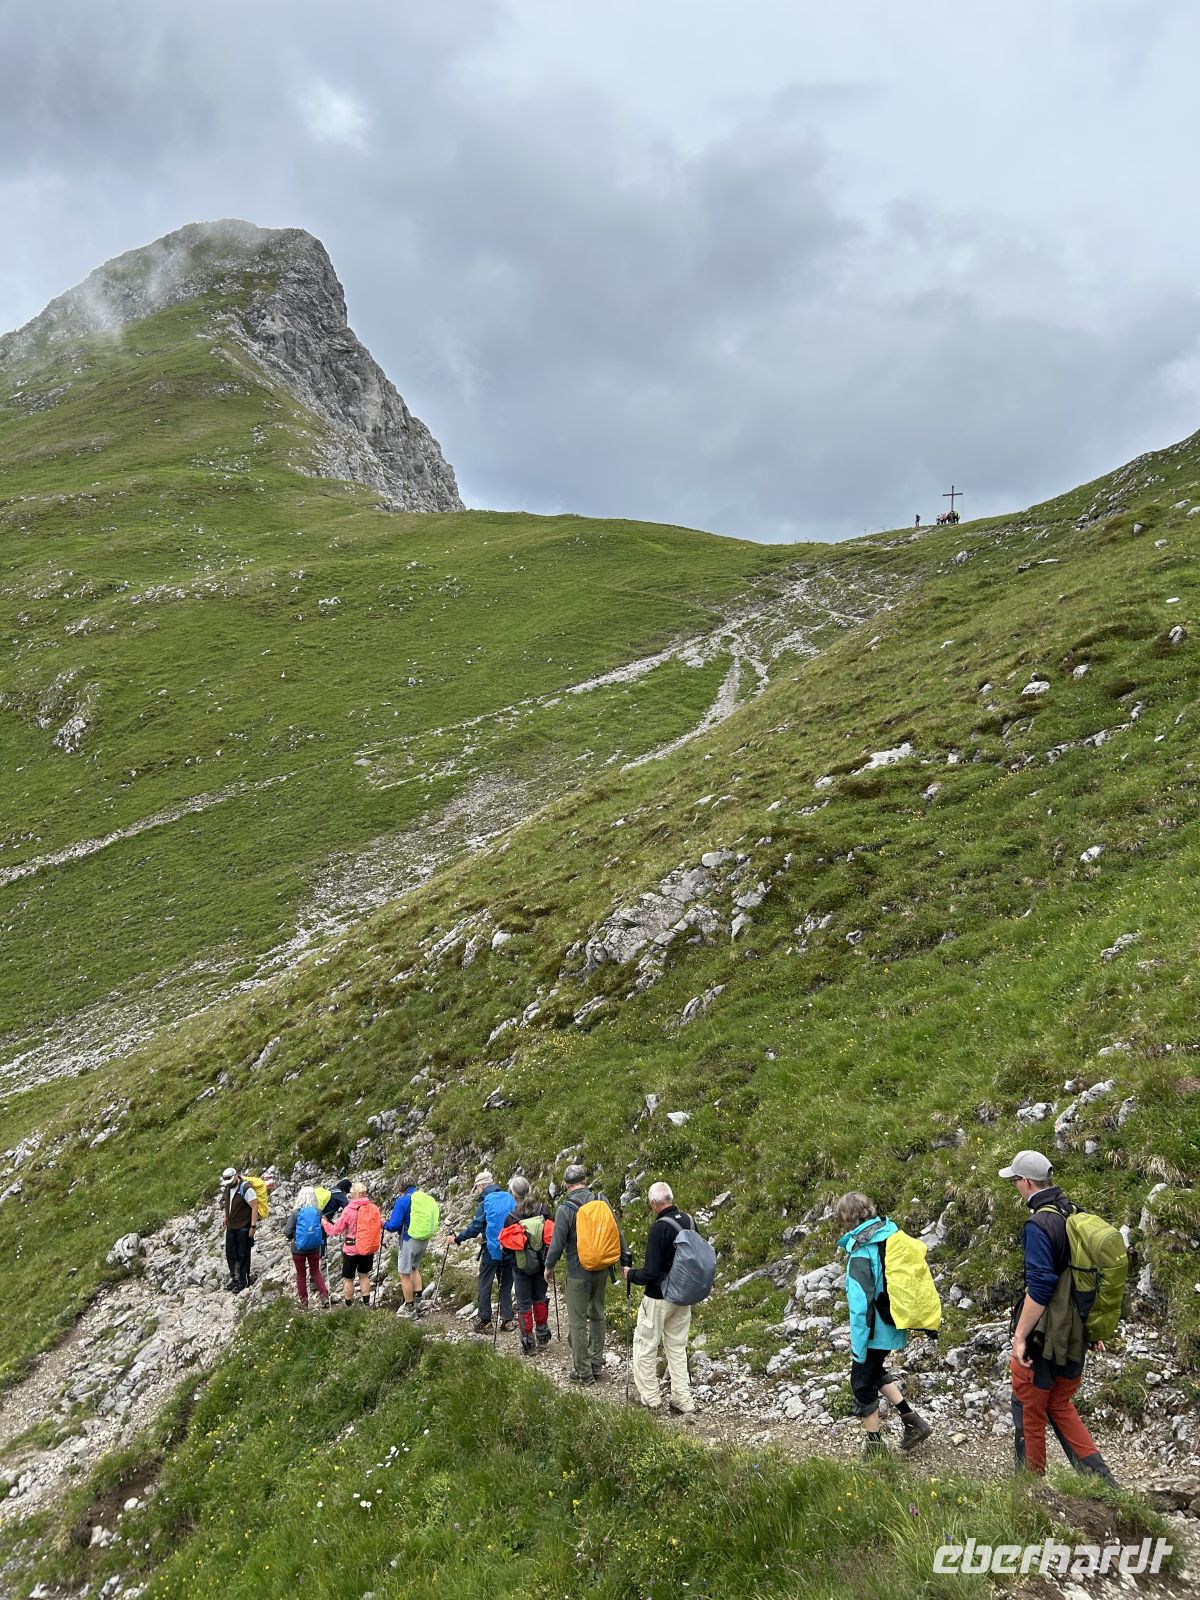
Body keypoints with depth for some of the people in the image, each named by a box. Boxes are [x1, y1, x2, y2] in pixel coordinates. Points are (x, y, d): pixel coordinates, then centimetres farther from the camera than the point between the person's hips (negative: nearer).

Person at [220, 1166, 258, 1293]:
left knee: (243, 1255, 0)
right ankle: (234, 1278, 27)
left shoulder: (246, 1189, -19)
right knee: (230, 1253, 14)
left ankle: (243, 1282, 10)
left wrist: (253, 1226, -22)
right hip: (231, 1227, 8)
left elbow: (255, 1207, -20)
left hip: (243, 1228, -8)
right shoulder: (227, 1188, 5)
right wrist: (225, 1217, 13)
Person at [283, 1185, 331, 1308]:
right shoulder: (318, 1212, -11)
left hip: (298, 1248, -2)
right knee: (315, 1272, 20)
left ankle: (303, 1301, 25)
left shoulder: (295, 1212, -16)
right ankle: (325, 1296, 8)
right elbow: (324, 1231, -2)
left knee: (301, 1274, 17)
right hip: (314, 1248, 2)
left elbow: (288, 1233, -14)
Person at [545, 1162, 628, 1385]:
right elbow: (618, 1232, 2)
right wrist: (625, 1261, 13)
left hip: (579, 1273, -5)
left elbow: (557, 1243, -12)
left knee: (577, 1322, 6)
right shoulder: (602, 1201, -3)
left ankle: (583, 1372, 13)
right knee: (597, 1315, 20)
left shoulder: (565, 1209, -16)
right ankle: (597, 1364, 27)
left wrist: (549, 1266, 6)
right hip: (602, 1270, 5)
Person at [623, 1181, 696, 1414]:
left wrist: (631, 1274, -5)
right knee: (677, 1347, 17)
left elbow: (651, 1273, -23)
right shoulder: (689, 1222, -2)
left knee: (646, 1347, 10)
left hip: (658, 1298, -7)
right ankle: (683, 1401, 17)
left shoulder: (659, 1228, -23)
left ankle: (650, 1399, 17)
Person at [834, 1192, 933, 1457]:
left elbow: (861, 1303, -24)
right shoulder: (891, 1236, 1)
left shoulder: (860, 1253, -22)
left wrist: (858, 1345, -16)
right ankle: (912, 1420, 25)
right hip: (894, 1326, 8)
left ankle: (875, 1445, 22)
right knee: (875, 1373, 28)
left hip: (875, 1332, -8)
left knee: (862, 1383, 11)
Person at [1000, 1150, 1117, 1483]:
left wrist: (1020, 1336, -18)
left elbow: (1039, 1288, -25)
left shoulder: (1039, 1225, -21)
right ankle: (1098, 1476, 13)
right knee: (1060, 1406, 22)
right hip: (1076, 1335, 8)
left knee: (1029, 1410, 9)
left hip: (1044, 1336, -8)